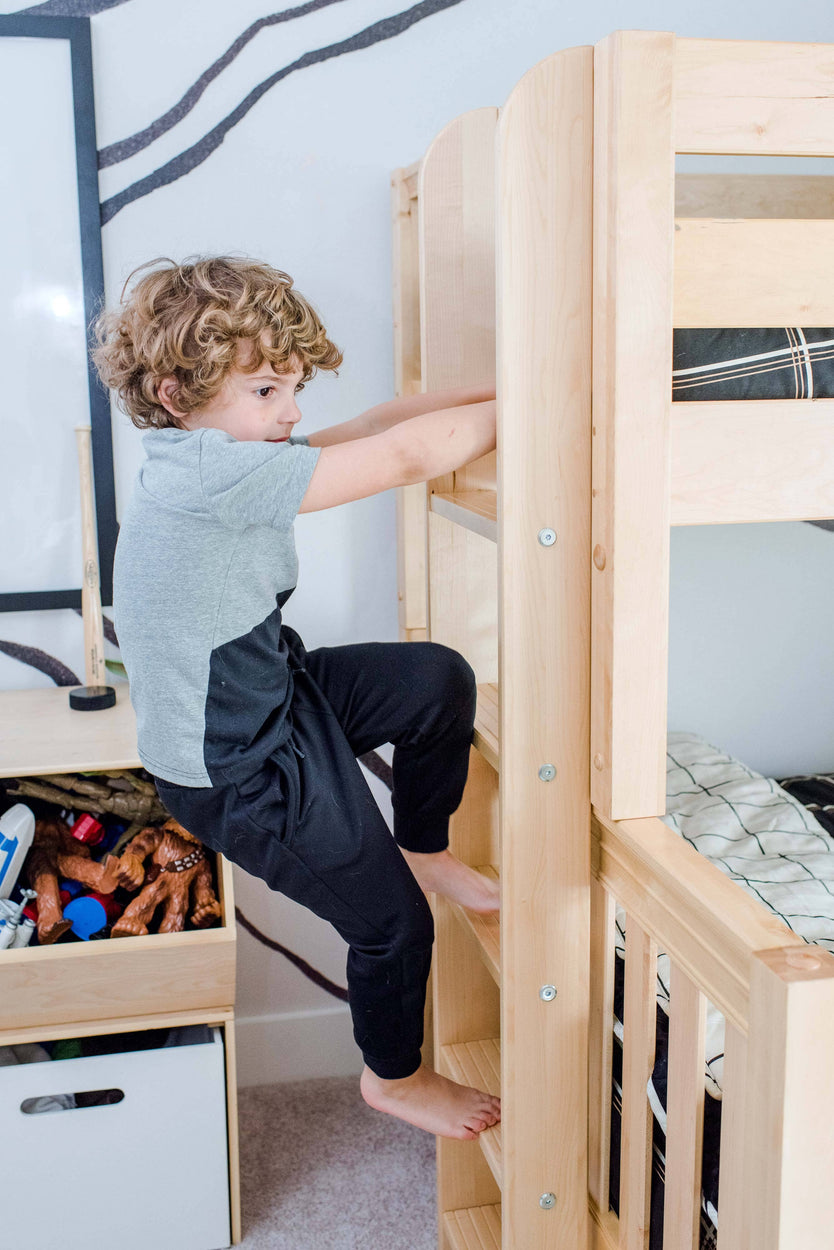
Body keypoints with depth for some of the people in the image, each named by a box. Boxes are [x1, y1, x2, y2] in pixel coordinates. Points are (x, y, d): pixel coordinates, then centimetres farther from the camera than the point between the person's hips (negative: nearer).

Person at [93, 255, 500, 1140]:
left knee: (439, 679, 9)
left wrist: (498, 385, -3)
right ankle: (396, 1078, 35)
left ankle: (423, 850, 29)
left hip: (273, 697, 9)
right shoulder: (214, 473, -30)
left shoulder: (206, 459, 0)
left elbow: (369, 428, 3)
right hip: (235, 770, -9)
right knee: (392, 921, 7)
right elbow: (404, 457, -29)